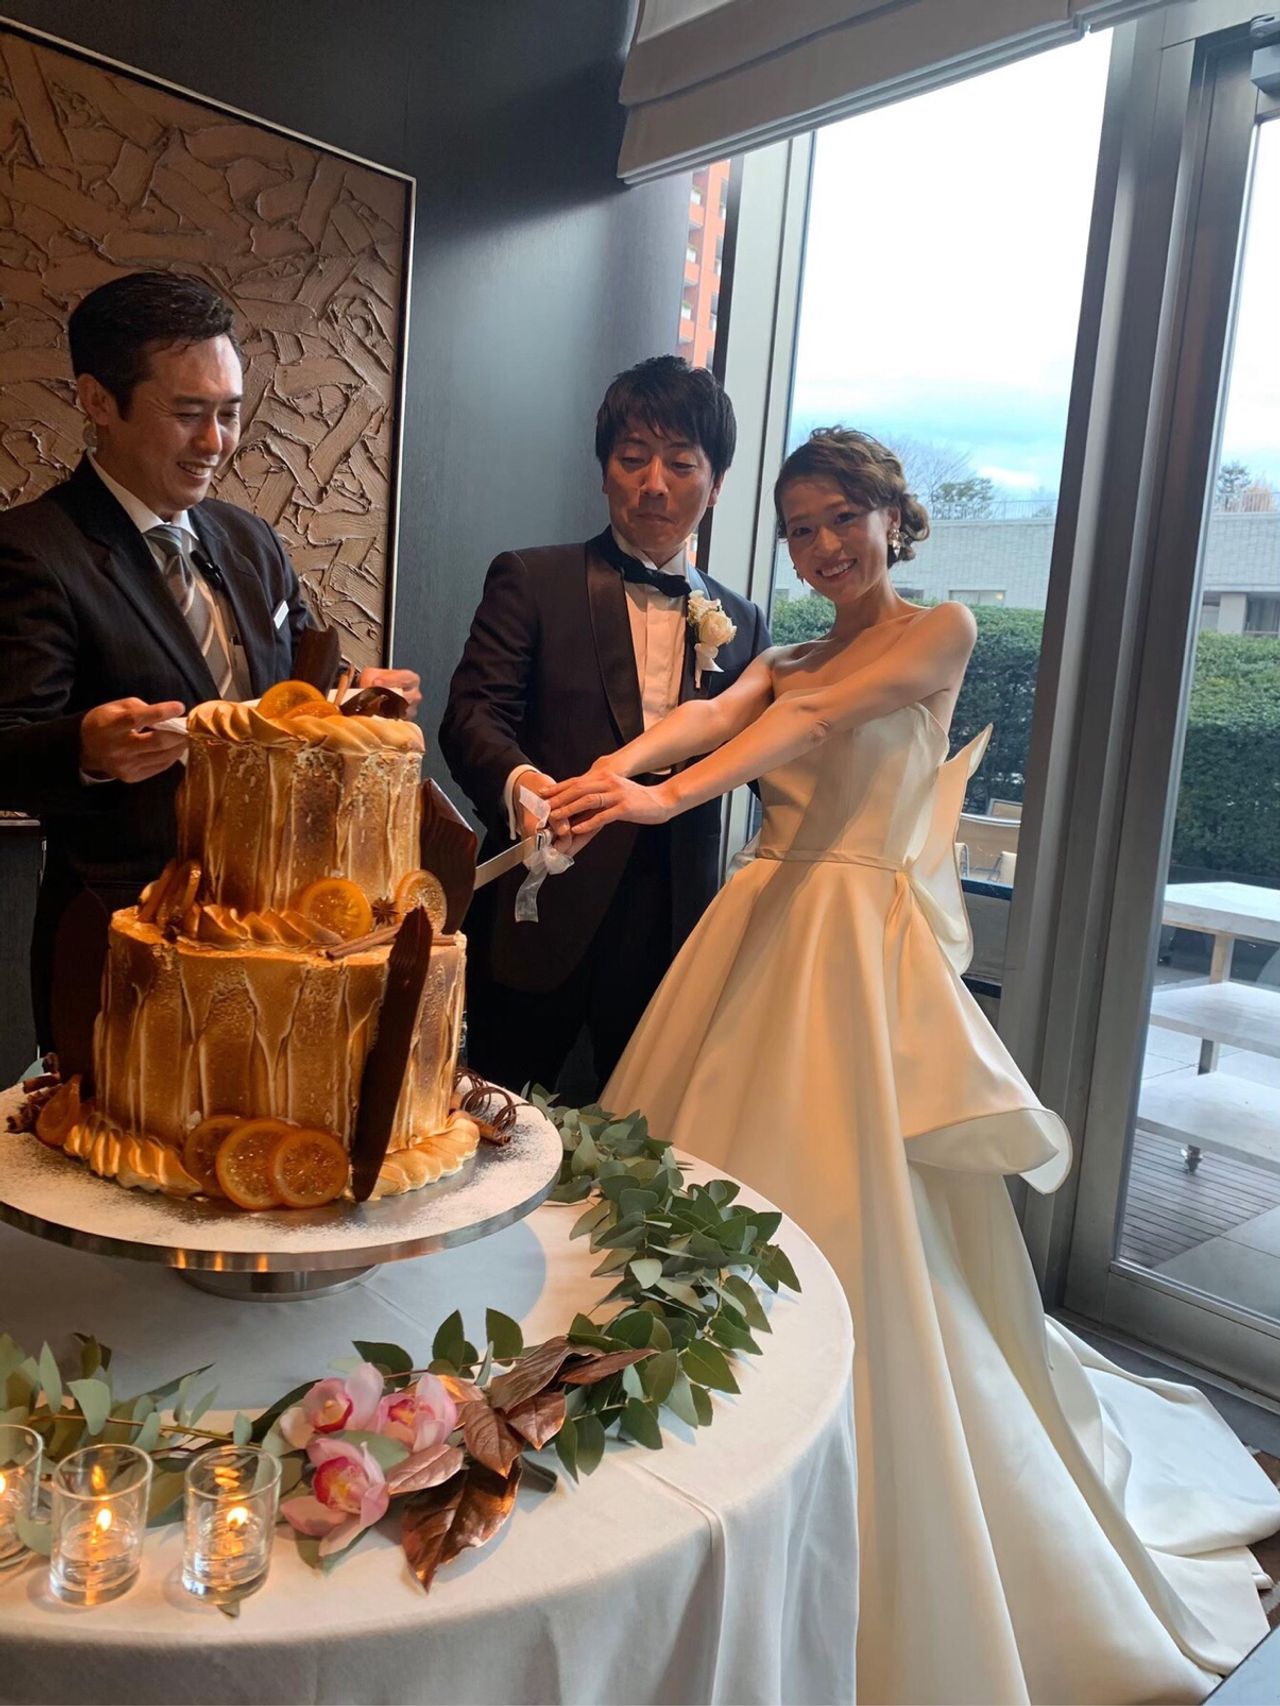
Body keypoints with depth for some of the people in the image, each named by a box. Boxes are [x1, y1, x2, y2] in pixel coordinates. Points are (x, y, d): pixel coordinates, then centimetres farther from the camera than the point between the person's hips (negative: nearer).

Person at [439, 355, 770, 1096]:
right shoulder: (532, 581, 2)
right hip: (542, 920, -3)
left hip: (672, 931, 3)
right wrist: (517, 781, -30)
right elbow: (472, 714, -10)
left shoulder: (741, 624, 13)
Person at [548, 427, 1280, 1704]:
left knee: (856, 1225, -3)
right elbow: (711, 714, -4)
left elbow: (818, 716, -15)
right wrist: (606, 770, -25)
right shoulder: (782, 657, 18)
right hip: (759, 936, 6)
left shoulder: (941, 631, 2)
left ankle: (886, 1581, 18)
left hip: (862, 952, -6)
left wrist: (668, 796, -29)